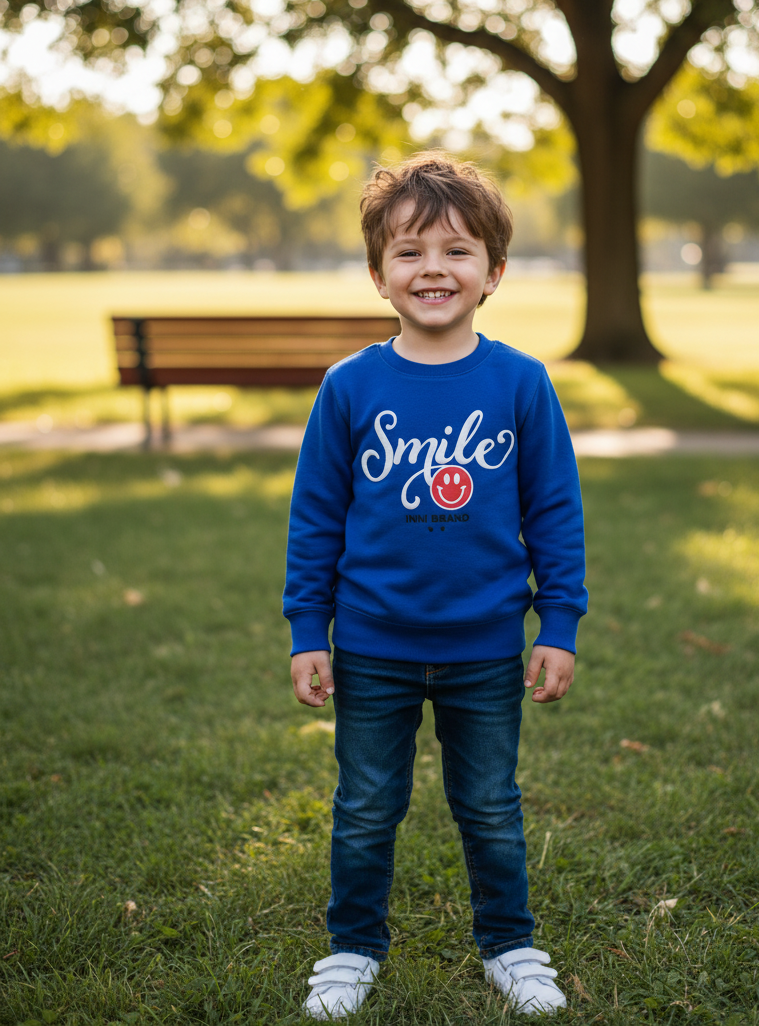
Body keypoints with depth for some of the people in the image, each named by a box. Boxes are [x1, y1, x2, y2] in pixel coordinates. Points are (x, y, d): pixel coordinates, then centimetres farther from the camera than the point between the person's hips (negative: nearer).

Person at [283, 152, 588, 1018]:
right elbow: (315, 517, -1)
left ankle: (508, 944, 37)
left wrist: (560, 627, -2)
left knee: (491, 811, 16)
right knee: (366, 811, 14)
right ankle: (353, 947, 35)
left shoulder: (520, 383, -7)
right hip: (372, 649, 0)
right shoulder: (350, 387, -7)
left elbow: (555, 513, -1)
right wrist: (307, 633, -1)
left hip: (486, 652, 0)